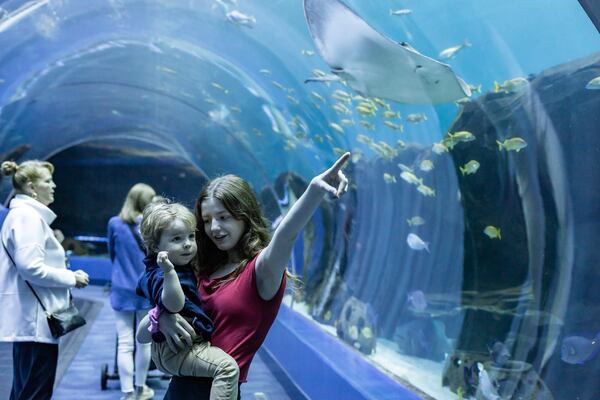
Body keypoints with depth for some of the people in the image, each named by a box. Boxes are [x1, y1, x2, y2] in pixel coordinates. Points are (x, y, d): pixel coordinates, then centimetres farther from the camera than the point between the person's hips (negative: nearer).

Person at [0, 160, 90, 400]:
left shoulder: (24, 214, 17)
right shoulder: (28, 216, -14)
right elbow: (30, 267, -24)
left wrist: (66, 277, 13)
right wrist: (71, 278, -13)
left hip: (31, 320, 10)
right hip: (36, 321, -10)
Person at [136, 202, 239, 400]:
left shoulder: (153, 272, 7)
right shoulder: (162, 275, -25)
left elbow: (143, 287, 30)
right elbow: (174, 304, -44)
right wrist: (169, 272, -54)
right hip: (177, 352, -11)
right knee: (227, 366, -30)